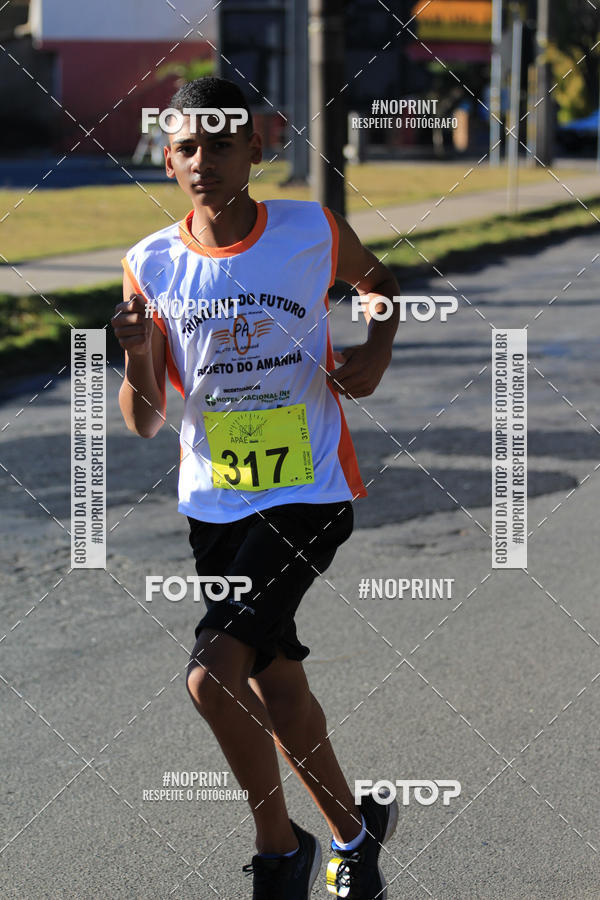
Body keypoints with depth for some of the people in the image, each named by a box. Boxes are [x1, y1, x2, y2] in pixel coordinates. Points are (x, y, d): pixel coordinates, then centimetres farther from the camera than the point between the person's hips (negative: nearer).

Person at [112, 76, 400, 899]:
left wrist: (375, 353, -5)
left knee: (214, 676, -19)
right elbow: (146, 424, 1)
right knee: (274, 685, 16)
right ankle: (354, 830, 39)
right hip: (214, 504, 4)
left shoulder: (314, 232, -8)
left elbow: (379, 284, 15)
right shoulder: (151, 266, -4)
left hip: (308, 496, -4)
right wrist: (138, 359, -20)